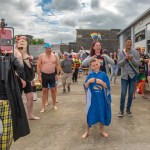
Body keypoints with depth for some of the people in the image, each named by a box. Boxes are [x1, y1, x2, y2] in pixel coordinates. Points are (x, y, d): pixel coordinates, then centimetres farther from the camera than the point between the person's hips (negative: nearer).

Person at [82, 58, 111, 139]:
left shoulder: (103, 75, -3)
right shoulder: (90, 75, -2)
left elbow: (107, 86, -6)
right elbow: (85, 86, -1)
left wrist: (101, 82, -22)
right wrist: (88, 81, -19)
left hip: (101, 98, 1)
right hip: (92, 98, 0)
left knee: (102, 113, 12)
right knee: (90, 113, 7)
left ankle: (102, 130, 33)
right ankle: (87, 131, 24)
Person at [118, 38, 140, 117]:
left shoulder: (135, 52, -2)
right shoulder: (121, 52, 0)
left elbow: (138, 64, -4)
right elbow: (119, 63, -4)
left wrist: (132, 59, -20)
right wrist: (125, 59, -19)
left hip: (133, 75, 1)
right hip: (124, 75, 0)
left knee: (131, 93, 6)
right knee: (123, 93, -2)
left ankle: (128, 109, 22)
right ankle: (121, 110, 11)